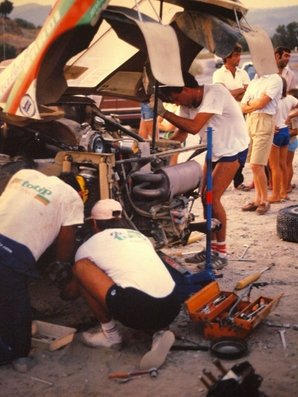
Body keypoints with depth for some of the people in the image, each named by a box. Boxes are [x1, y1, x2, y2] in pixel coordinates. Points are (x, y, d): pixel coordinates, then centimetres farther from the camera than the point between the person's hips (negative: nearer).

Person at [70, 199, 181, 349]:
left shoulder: (89, 245, 16)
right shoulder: (140, 236, 28)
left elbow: (73, 291, 35)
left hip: (136, 309, -6)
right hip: (171, 310, 7)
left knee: (81, 267, 9)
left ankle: (110, 334, 12)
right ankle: (158, 332, 13)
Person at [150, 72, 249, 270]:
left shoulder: (215, 93, -28)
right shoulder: (188, 104, -4)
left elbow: (194, 127, -35)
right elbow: (181, 134, -2)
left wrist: (164, 112, -31)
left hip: (233, 149, -8)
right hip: (214, 150, 8)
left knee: (212, 198, -14)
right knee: (205, 198, 6)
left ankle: (221, 252, -2)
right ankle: (212, 247, 19)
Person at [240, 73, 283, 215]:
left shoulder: (275, 79, -3)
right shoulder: (253, 81, 19)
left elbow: (261, 102, -13)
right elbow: (243, 107, 12)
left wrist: (250, 104, 5)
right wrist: (255, 105, -4)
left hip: (264, 122, -7)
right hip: (249, 121, 7)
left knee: (256, 165, -11)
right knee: (255, 165, 9)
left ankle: (265, 200, 2)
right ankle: (258, 199, 16)